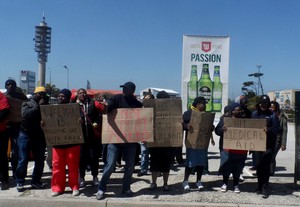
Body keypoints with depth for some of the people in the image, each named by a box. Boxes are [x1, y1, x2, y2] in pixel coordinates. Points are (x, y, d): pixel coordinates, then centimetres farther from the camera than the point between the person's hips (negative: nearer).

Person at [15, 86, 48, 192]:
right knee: (23, 159, -1)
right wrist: (38, 106, -14)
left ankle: (36, 181, 17)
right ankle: (20, 182, 8)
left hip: (40, 136, 3)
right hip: (26, 135, -3)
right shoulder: (27, 104, 3)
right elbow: (26, 114, -18)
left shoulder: (46, 106, 11)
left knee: (40, 160, 6)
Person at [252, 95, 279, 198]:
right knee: (258, 165, 5)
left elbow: (276, 129, -6)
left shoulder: (272, 115, 0)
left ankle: (265, 187, 3)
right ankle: (260, 186, 19)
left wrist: (268, 130, -25)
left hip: (268, 144, -3)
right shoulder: (254, 114, 9)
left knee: (266, 165, -5)